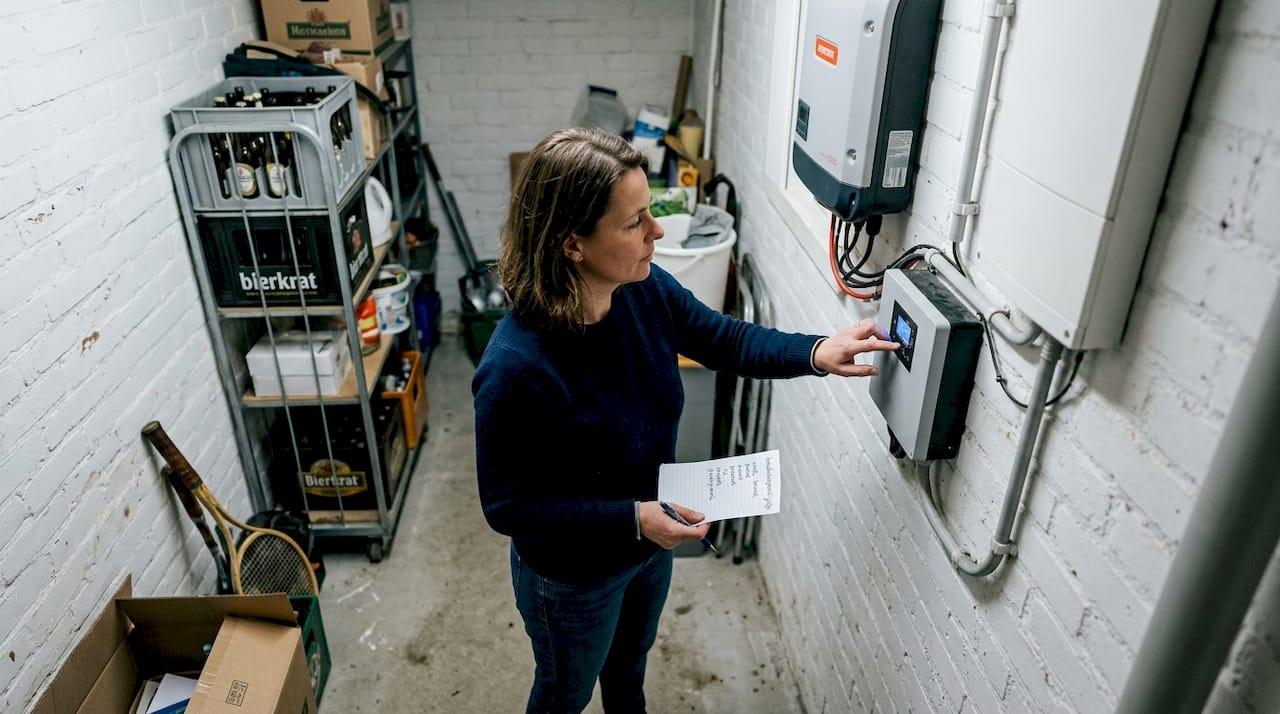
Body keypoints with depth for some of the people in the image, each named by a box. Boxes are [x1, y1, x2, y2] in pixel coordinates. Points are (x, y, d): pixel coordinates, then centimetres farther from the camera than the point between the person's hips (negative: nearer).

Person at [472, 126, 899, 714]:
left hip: (652, 541, 6)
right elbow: (507, 506, -27)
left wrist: (815, 353, -18)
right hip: (572, 577, -6)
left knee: (630, 658, 36)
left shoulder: (646, 290, -20)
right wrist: (633, 519, -32)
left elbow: (725, 340, -3)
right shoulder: (516, 368, -38)